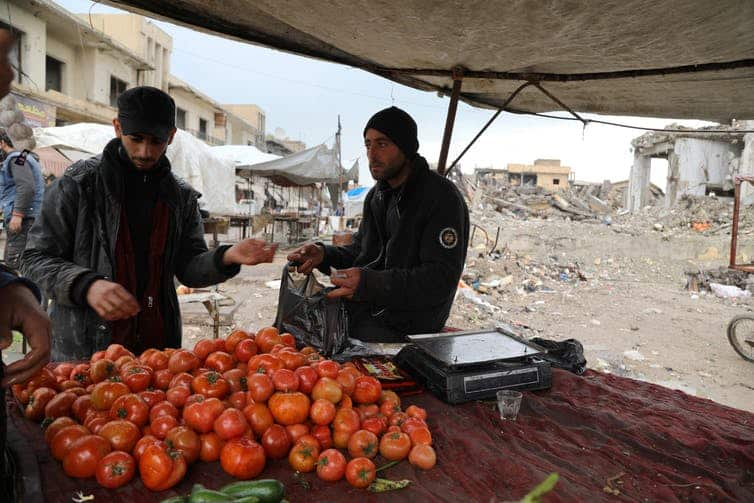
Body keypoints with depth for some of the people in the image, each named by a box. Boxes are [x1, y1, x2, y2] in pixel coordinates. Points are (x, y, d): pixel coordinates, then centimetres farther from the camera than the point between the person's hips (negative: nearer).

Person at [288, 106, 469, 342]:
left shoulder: (443, 198, -14)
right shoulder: (378, 194, 13)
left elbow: (442, 279, -22)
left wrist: (369, 283, -31)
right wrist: (324, 254, -2)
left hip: (404, 328, -7)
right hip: (363, 309, 8)